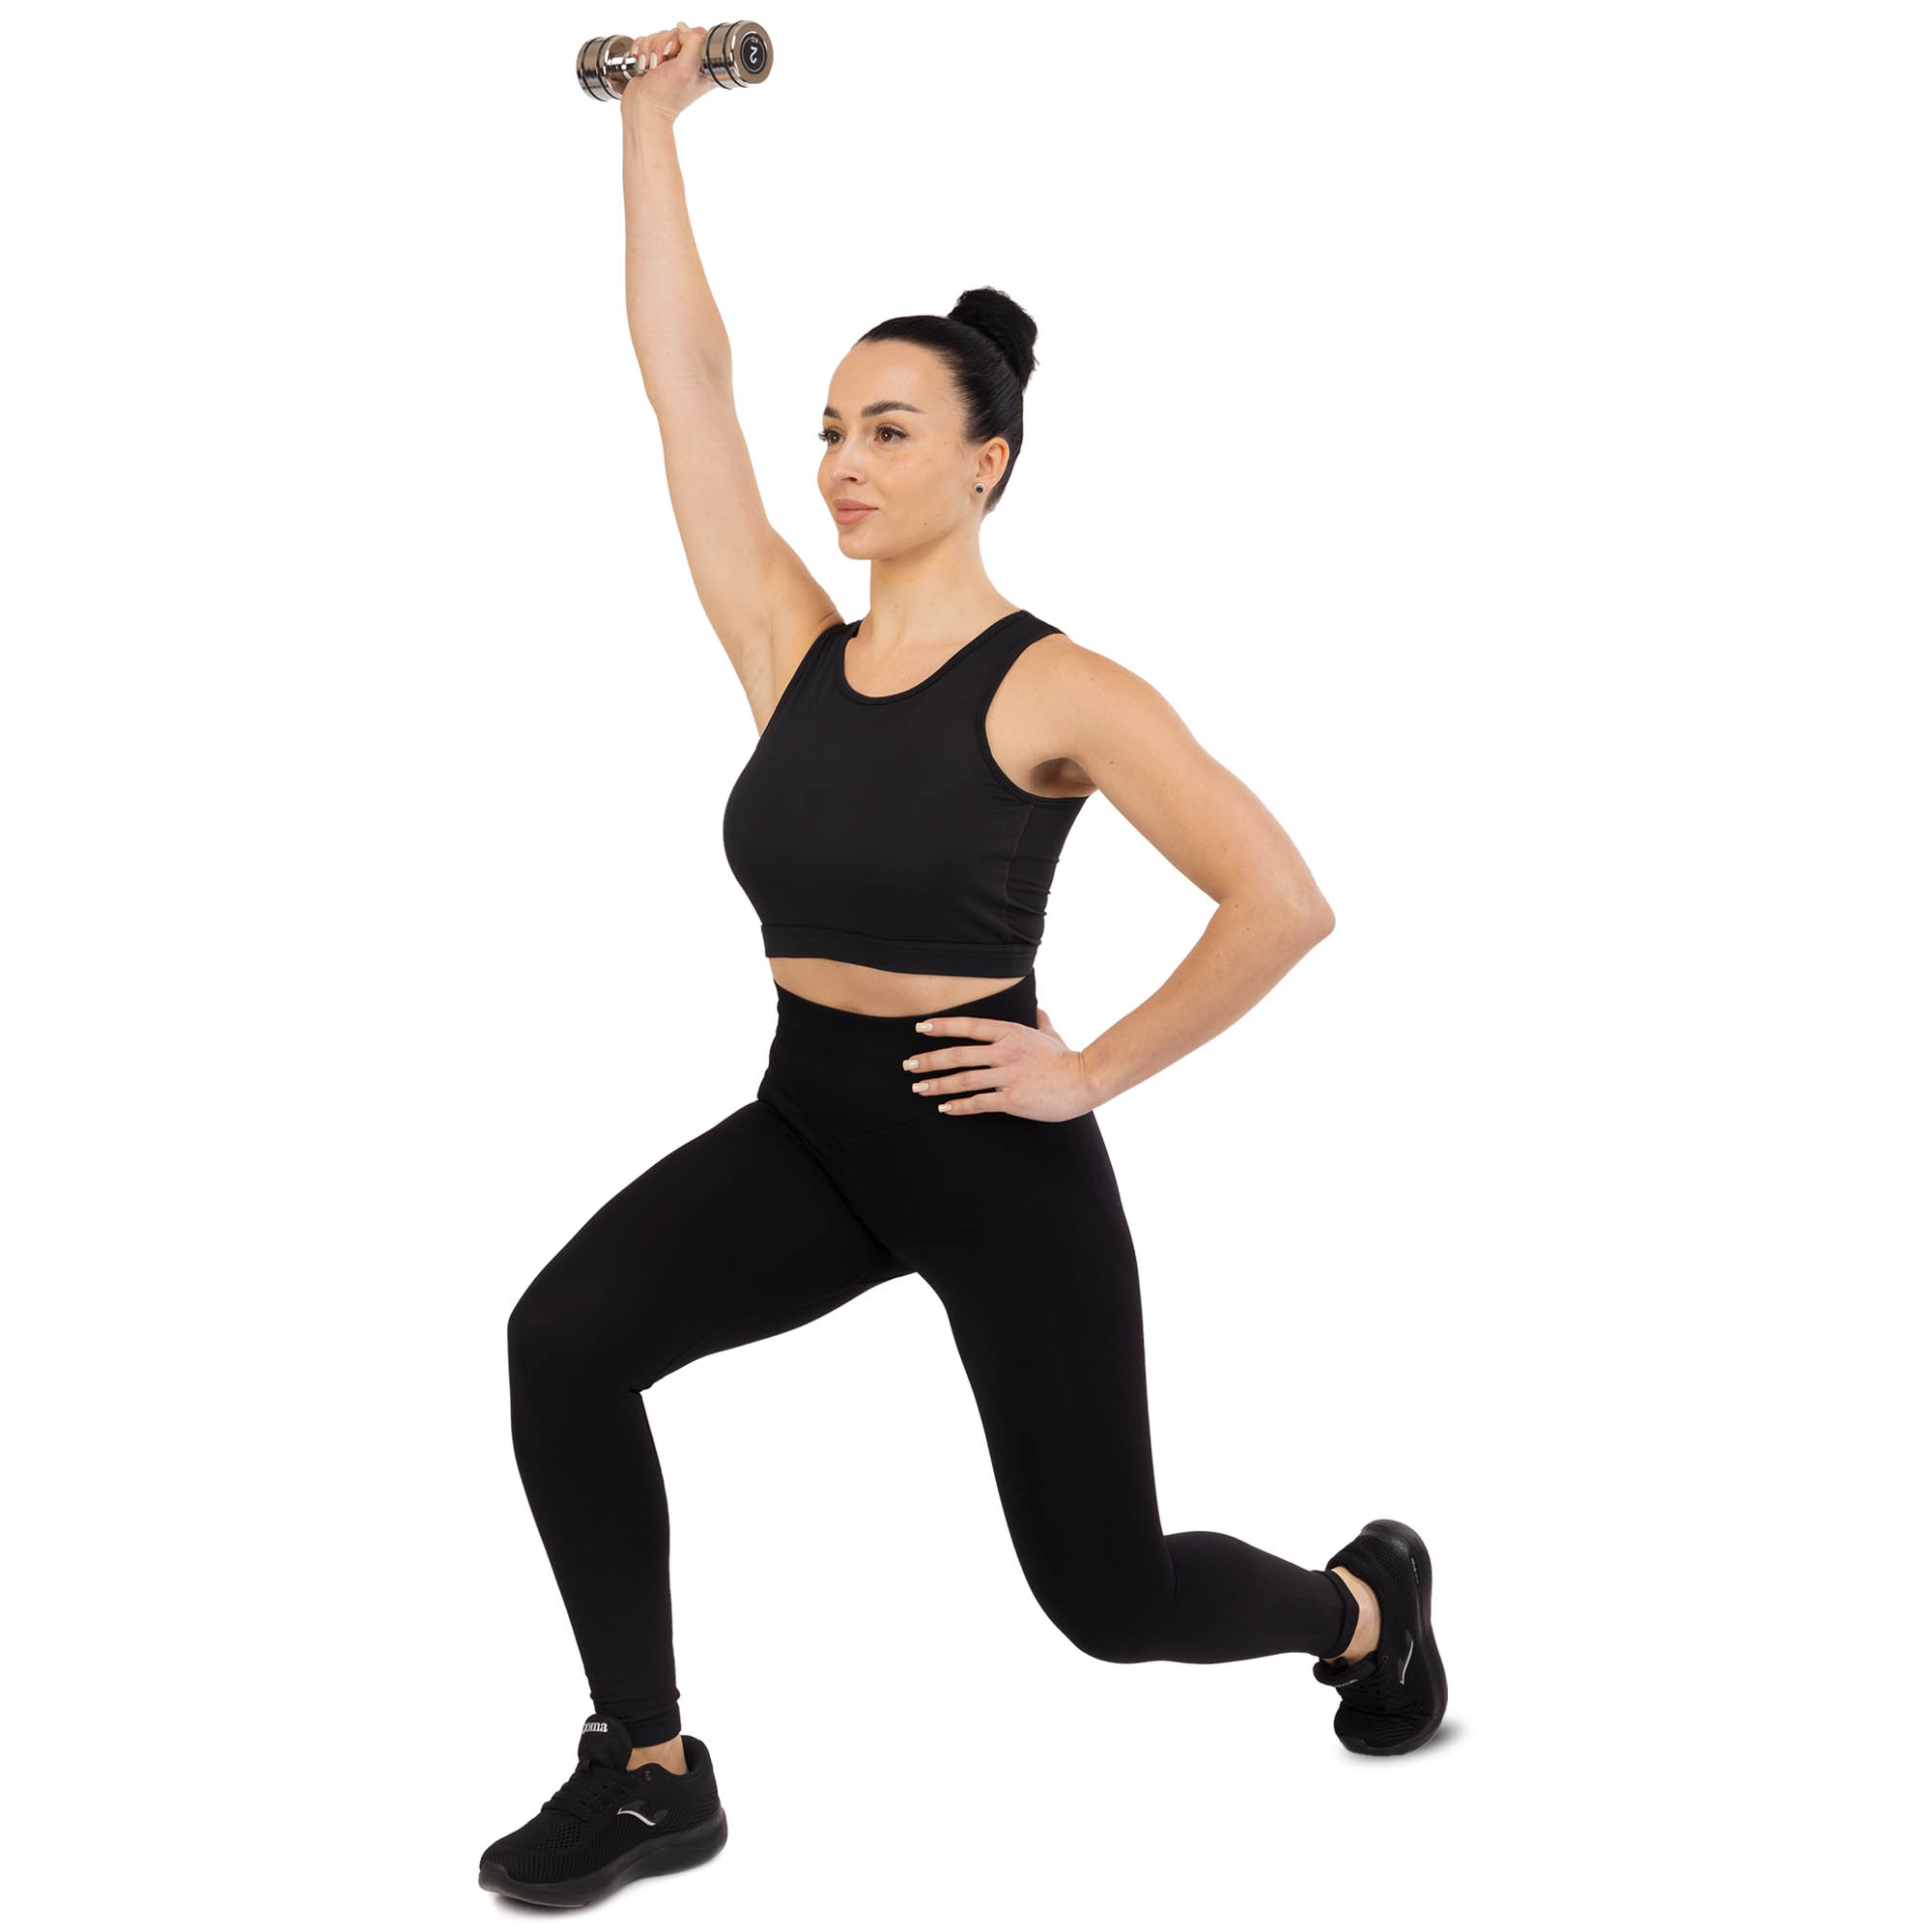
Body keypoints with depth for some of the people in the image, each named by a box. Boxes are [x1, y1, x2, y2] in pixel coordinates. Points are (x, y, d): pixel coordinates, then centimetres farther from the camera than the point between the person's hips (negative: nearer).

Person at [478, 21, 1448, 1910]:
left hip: (995, 1151, -4)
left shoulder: (1057, 690, -12)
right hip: (805, 1125, 5)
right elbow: (681, 378, 2)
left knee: (1108, 1596, 5)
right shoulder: (793, 652, 2)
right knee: (566, 1332, -23)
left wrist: (1096, 1070, -13)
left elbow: (1282, 903, -16)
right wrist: (651, 117, 3)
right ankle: (649, 1771, -8)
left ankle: (1364, 1598, 40)